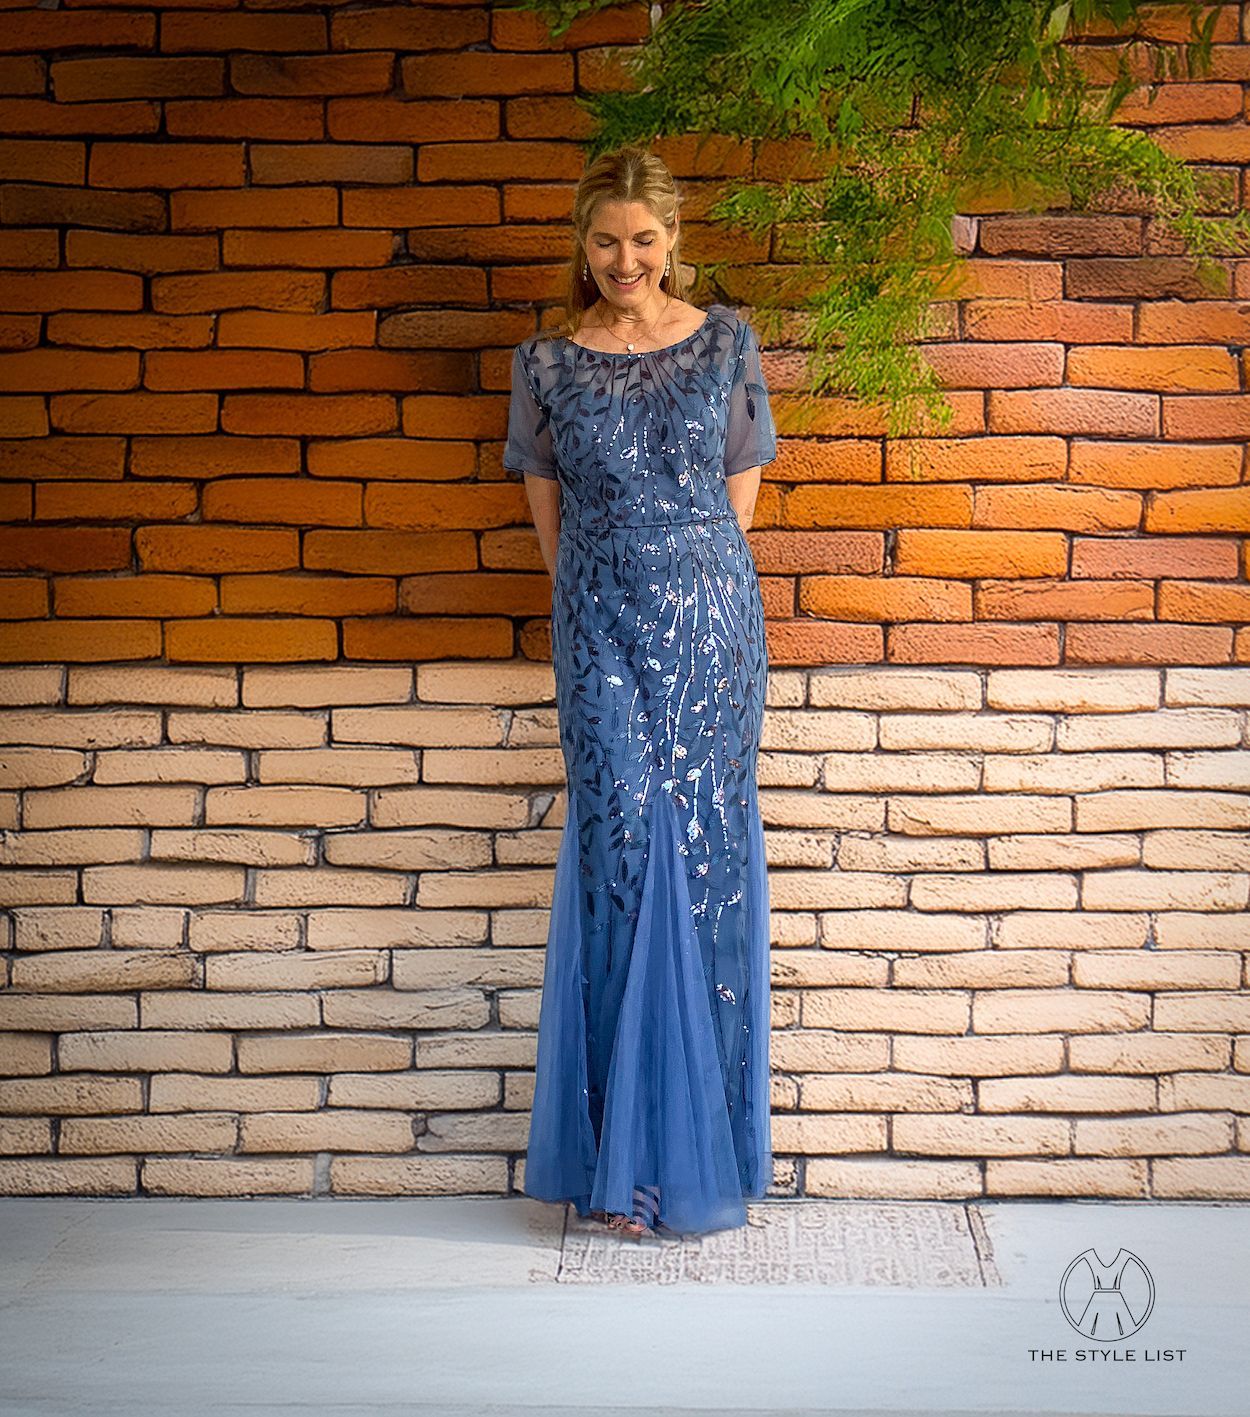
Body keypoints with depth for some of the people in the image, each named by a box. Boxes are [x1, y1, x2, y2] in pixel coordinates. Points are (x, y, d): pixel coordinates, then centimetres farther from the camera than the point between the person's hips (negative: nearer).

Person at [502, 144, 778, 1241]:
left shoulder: (726, 344, 5)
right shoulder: (547, 363, 4)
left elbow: (739, 492, 11)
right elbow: (549, 513, 11)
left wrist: (691, 597, 9)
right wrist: (613, 605, 8)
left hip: (713, 625, 1)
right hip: (602, 632, -1)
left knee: (708, 860, 1)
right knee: (625, 851, -6)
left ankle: (700, 1145, 13)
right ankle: (628, 1159, 3)